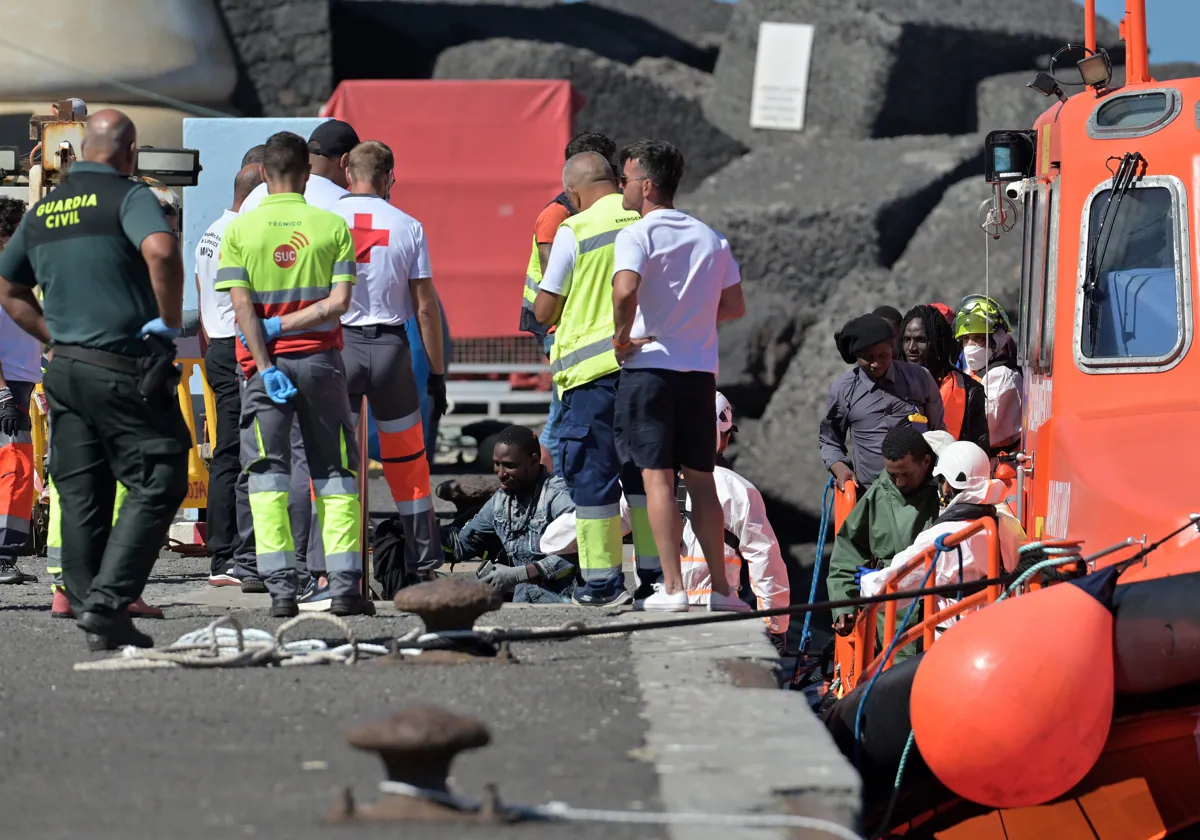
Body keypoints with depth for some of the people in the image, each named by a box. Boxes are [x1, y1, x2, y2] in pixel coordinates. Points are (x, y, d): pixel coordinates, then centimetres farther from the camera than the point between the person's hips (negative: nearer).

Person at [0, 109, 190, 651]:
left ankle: (91, 614, 11)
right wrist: (170, 321, -15)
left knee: (81, 496, 10)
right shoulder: (128, 196, -8)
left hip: (66, 366, 7)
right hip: (124, 370, -7)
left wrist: (58, 338, 17)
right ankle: (107, 602, -12)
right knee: (157, 485, -1)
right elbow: (160, 249, -28)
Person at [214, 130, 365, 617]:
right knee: (335, 472, 7)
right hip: (320, 358, 1)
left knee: (267, 472, 3)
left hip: (265, 363, -1)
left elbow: (242, 307, -9)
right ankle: (344, 585, 1)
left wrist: (267, 368, -10)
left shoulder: (239, 230, -1)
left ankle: (281, 587, -6)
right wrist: (286, 325, -5)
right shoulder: (333, 226, 0)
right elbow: (338, 302, -8)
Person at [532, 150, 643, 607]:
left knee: (592, 472, 3)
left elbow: (543, 311, -3)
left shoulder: (575, 231, -7)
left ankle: (603, 580, 2)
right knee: (647, 473, 11)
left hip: (594, 368, -4)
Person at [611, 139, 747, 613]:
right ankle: (720, 588, 10)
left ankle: (672, 588, -6)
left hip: (649, 366, -5)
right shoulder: (710, 238, 11)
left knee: (657, 477, -3)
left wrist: (623, 337, -12)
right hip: (700, 370, 5)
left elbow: (625, 291, -26)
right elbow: (735, 307, 14)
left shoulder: (638, 235, -8)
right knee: (701, 481, 11)